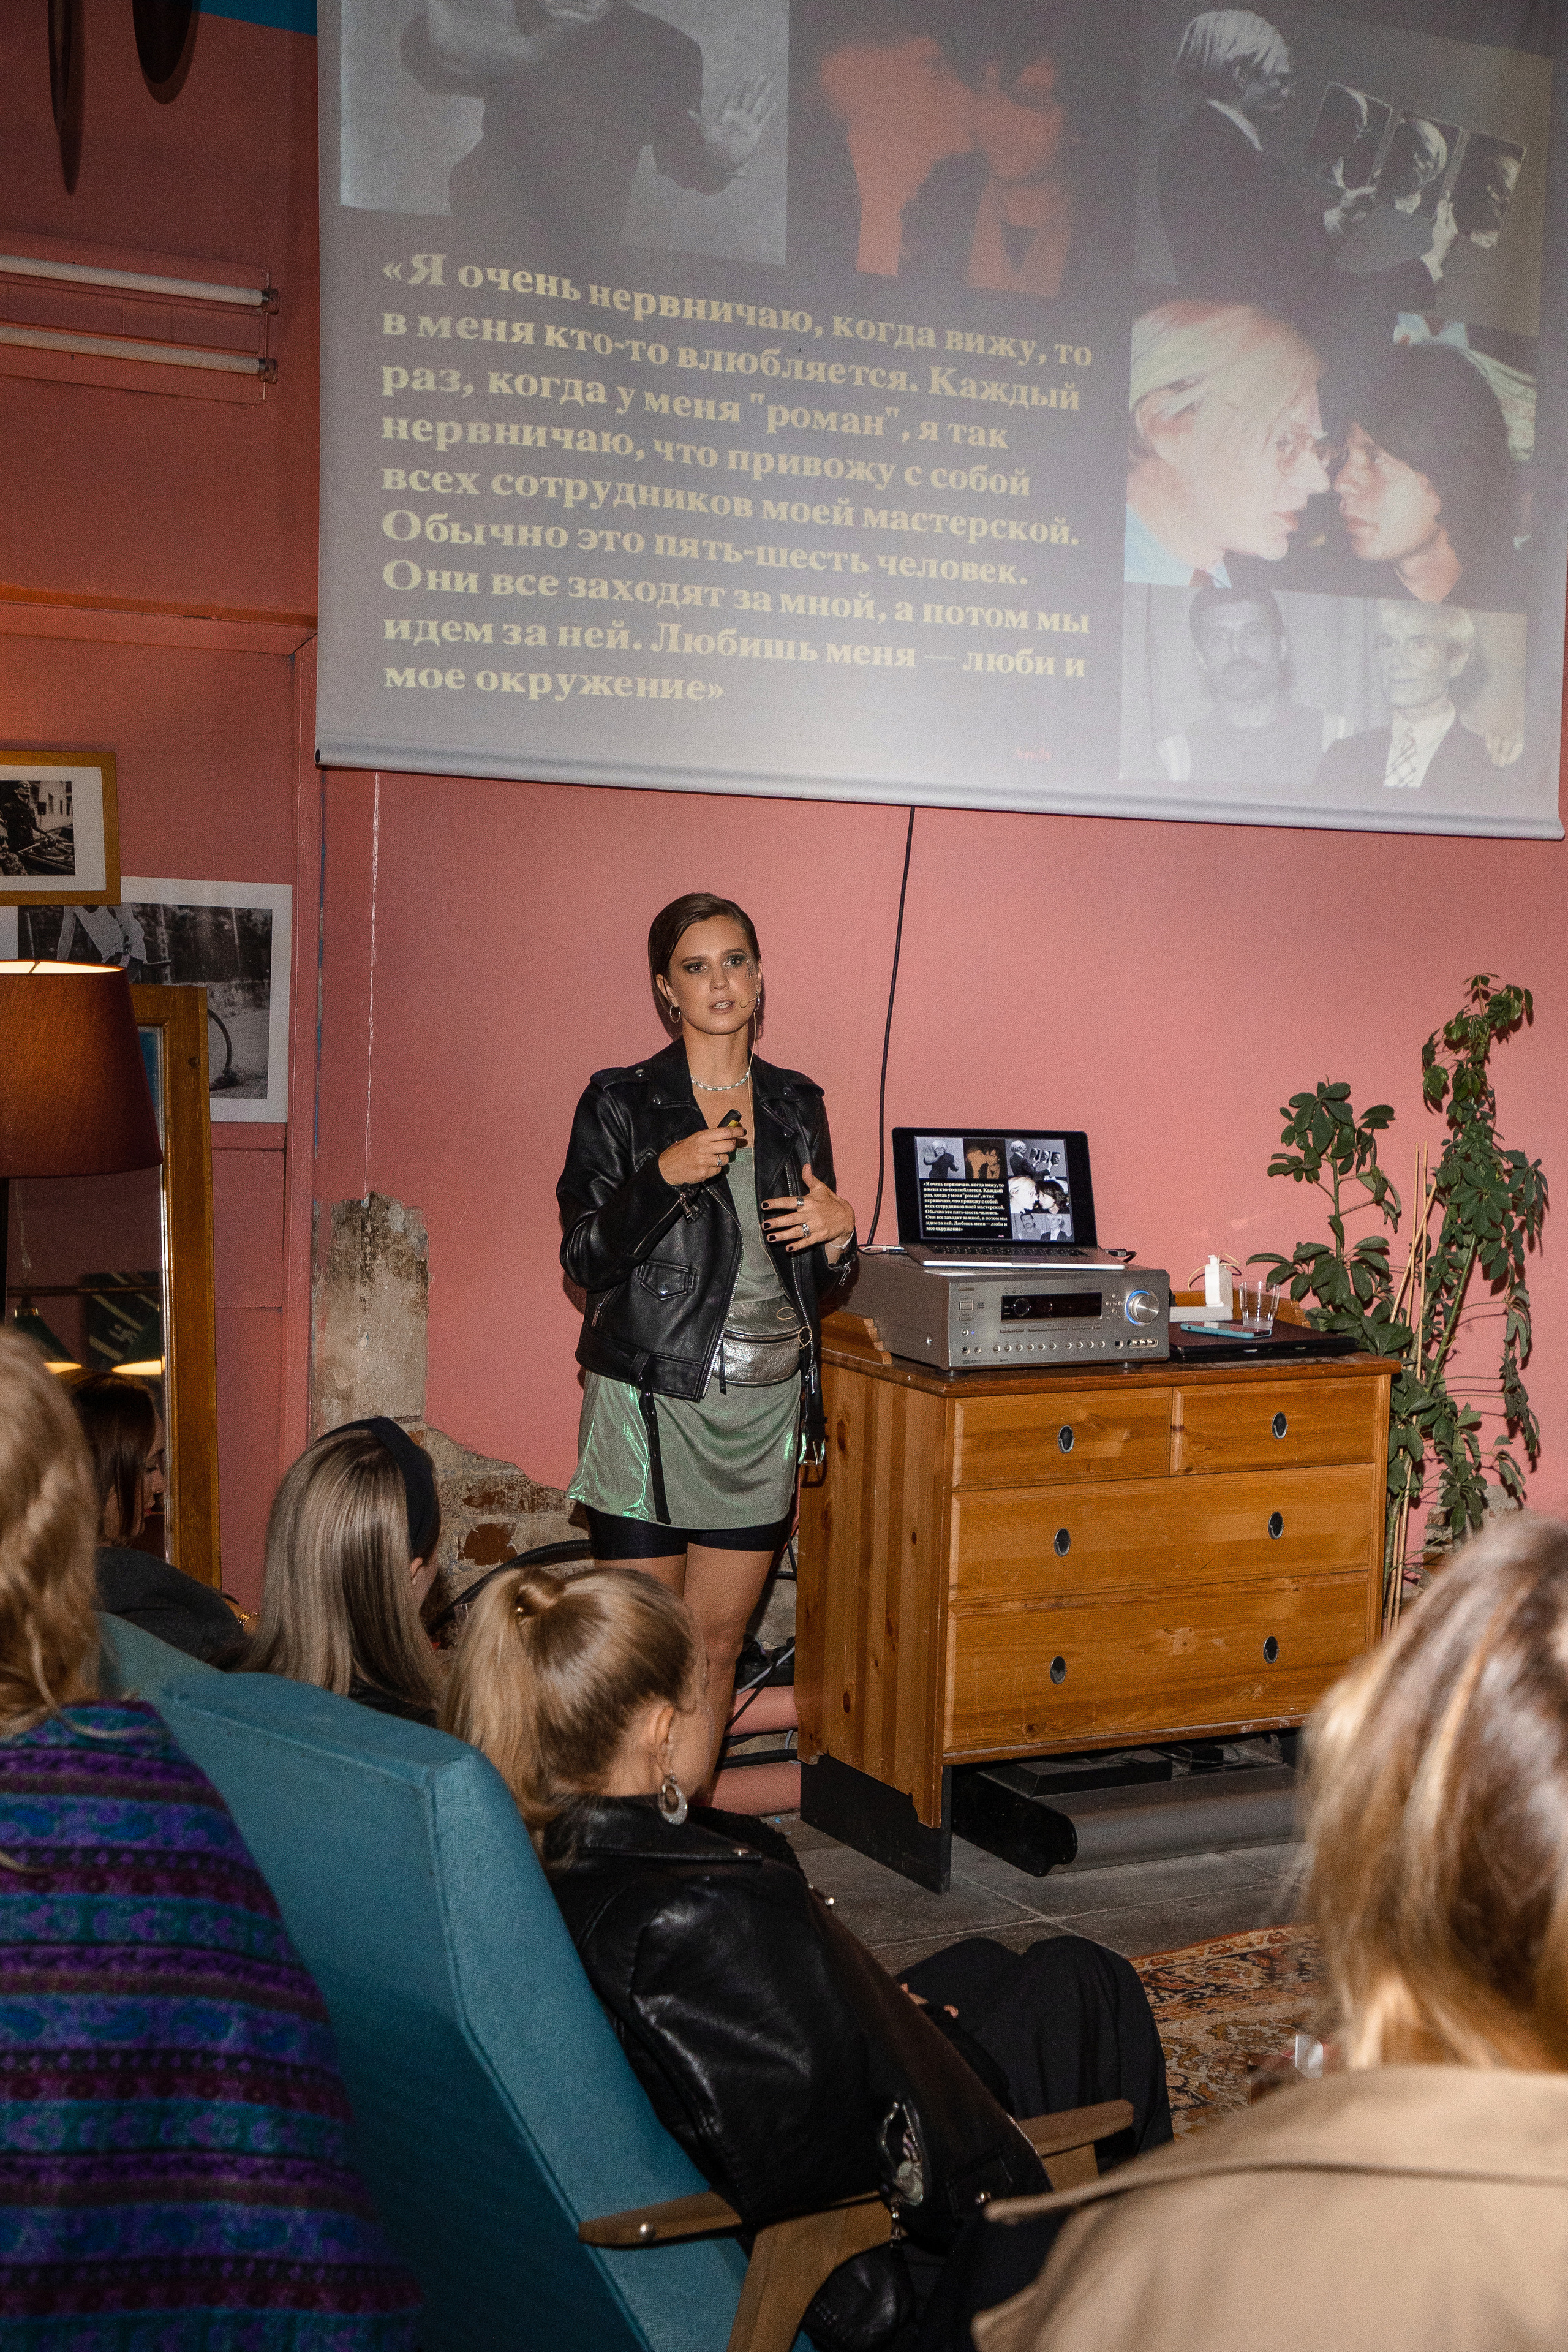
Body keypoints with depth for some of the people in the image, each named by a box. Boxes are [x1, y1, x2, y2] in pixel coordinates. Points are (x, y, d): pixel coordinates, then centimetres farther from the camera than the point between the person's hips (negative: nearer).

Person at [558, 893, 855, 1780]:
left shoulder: (797, 1104, 11)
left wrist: (839, 1229, -5)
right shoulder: (620, 1102, -2)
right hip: (651, 1399, -4)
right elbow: (584, 1258, -7)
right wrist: (663, 1176, -19)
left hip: (763, 1405, 4)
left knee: (719, 1640, 9)